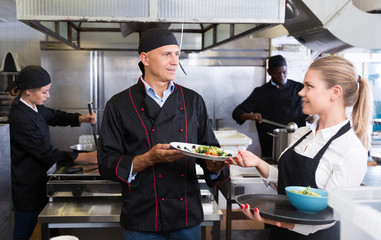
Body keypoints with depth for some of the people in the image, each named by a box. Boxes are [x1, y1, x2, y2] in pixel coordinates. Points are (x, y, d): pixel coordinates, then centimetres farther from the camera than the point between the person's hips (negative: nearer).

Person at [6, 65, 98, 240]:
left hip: (36, 181, 9)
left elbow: (55, 116, 19)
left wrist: (82, 119, 2)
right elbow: (46, 153, -25)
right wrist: (84, 157, -22)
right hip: (27, 186, -9)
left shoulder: (33, 107, 1)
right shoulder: (19, 119, -26)